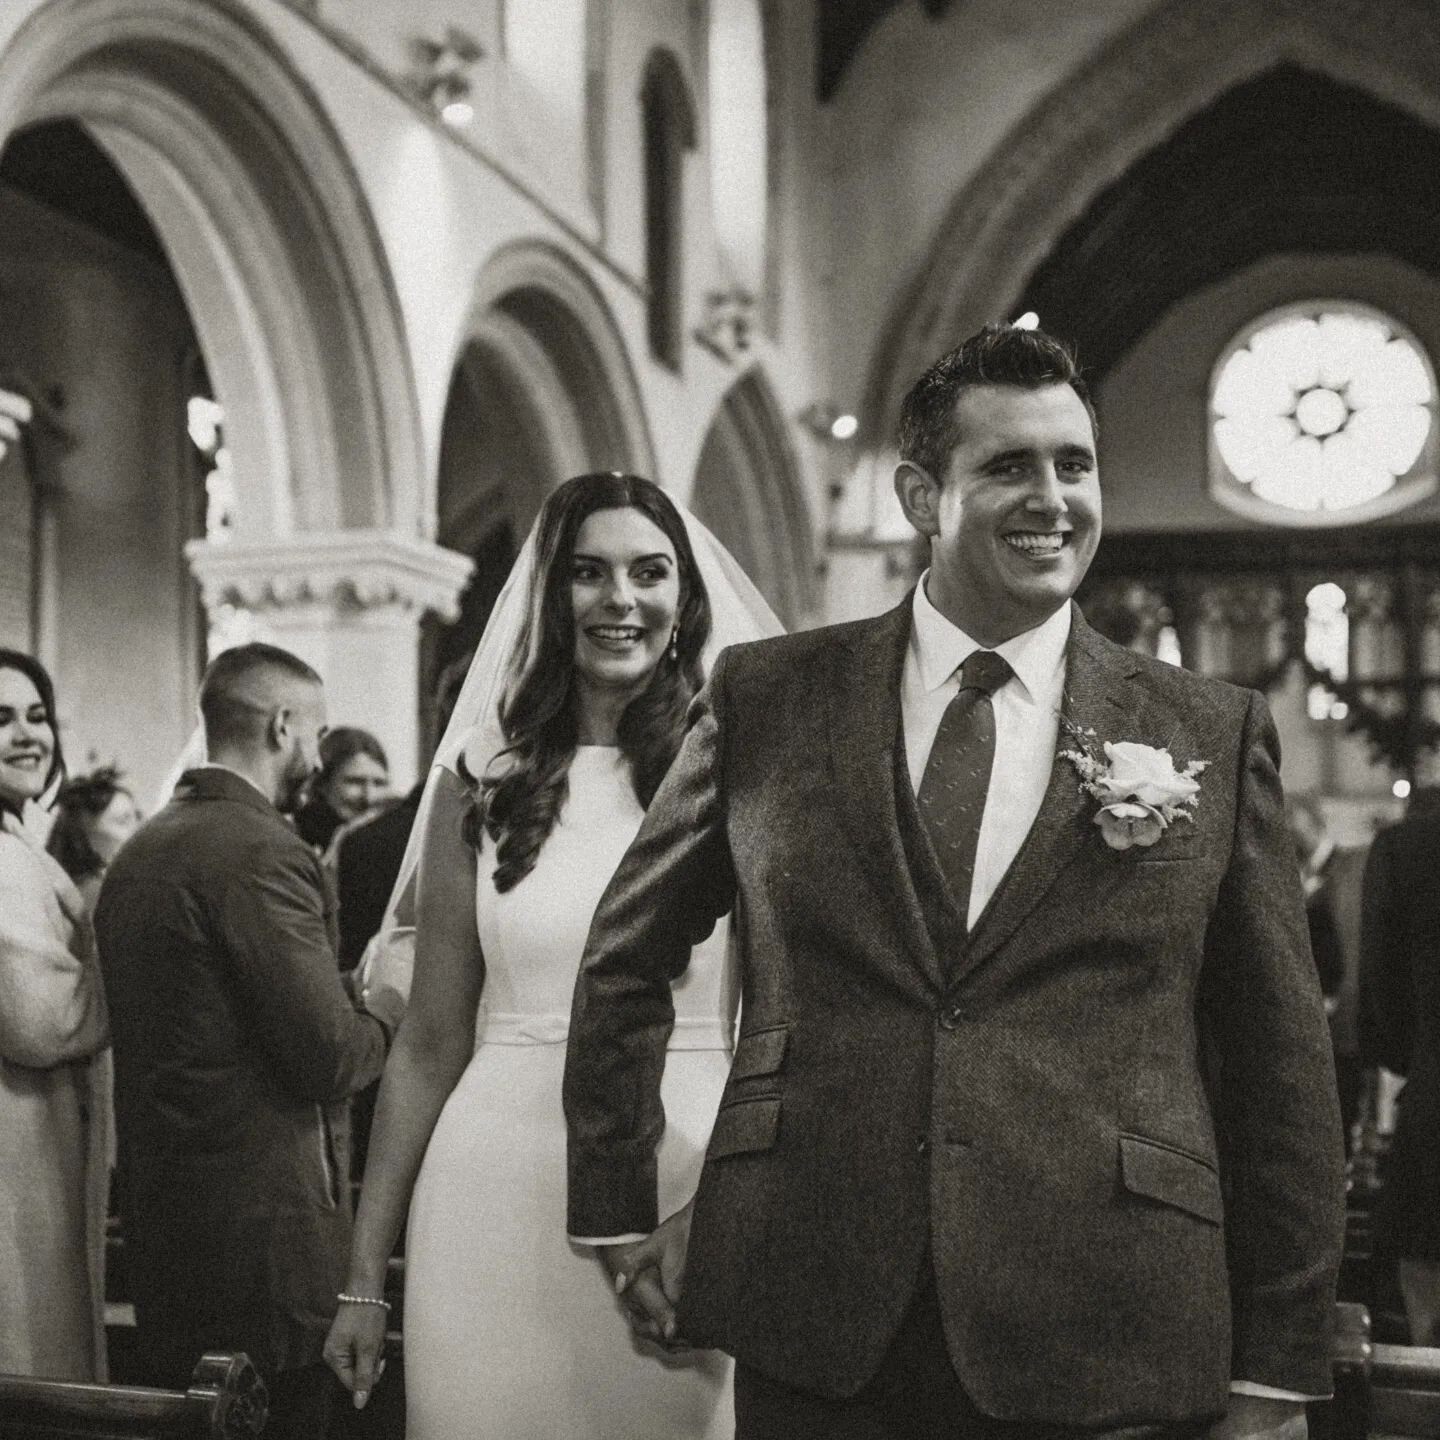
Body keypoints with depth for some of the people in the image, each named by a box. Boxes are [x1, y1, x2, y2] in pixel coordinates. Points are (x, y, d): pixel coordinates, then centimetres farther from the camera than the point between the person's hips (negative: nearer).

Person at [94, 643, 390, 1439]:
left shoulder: (136, 850, 10)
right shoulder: (263, 853, -17)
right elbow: (328, 1057, -20)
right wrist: (386, 1020, 1)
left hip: (156, 1216, 9)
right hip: (262, 1223, -9)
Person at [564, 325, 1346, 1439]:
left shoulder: (1216, 735, 2)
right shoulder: (765, 700, 3)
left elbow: (1280, 1068, 3)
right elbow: (627, 957, 12)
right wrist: (618, 1211, 10)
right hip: (812, 1343, 1)